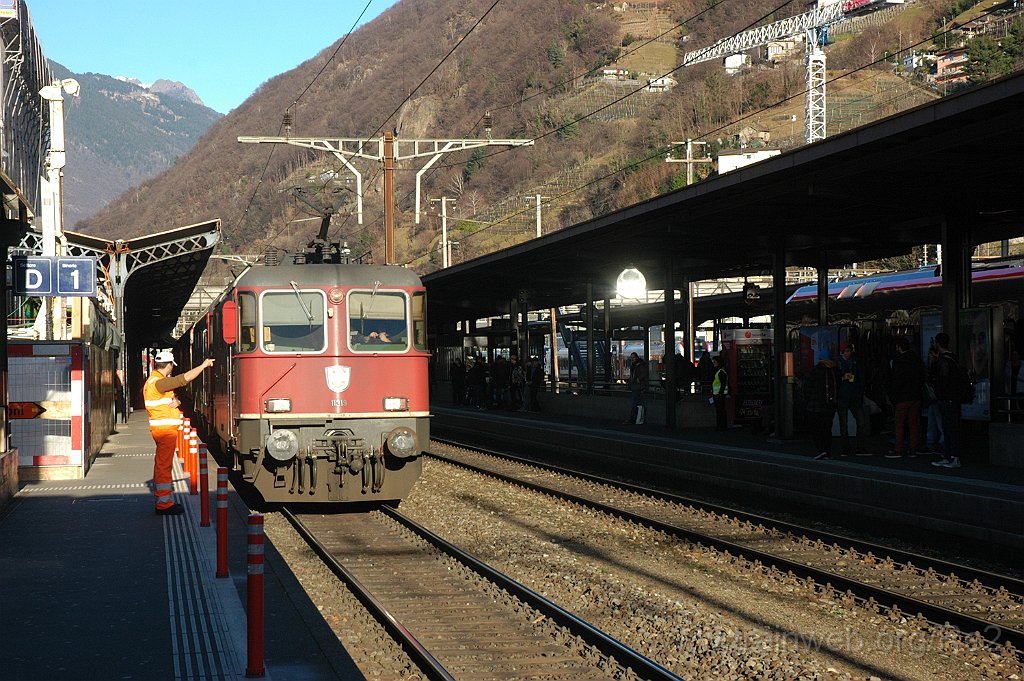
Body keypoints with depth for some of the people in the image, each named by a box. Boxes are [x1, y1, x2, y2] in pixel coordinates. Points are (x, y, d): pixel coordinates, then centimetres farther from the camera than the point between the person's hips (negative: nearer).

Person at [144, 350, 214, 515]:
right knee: (164, 465, -10)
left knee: (161, 465, 16)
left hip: (160, 428, 11)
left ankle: (161, 499, 23)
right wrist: (204, 365, -10)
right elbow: (185, 378, -20)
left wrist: (175, 401, -7)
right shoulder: (158, 382, -16)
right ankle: (164, 504, -10)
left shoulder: (153, 381, 16)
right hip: (165, 429, -11)